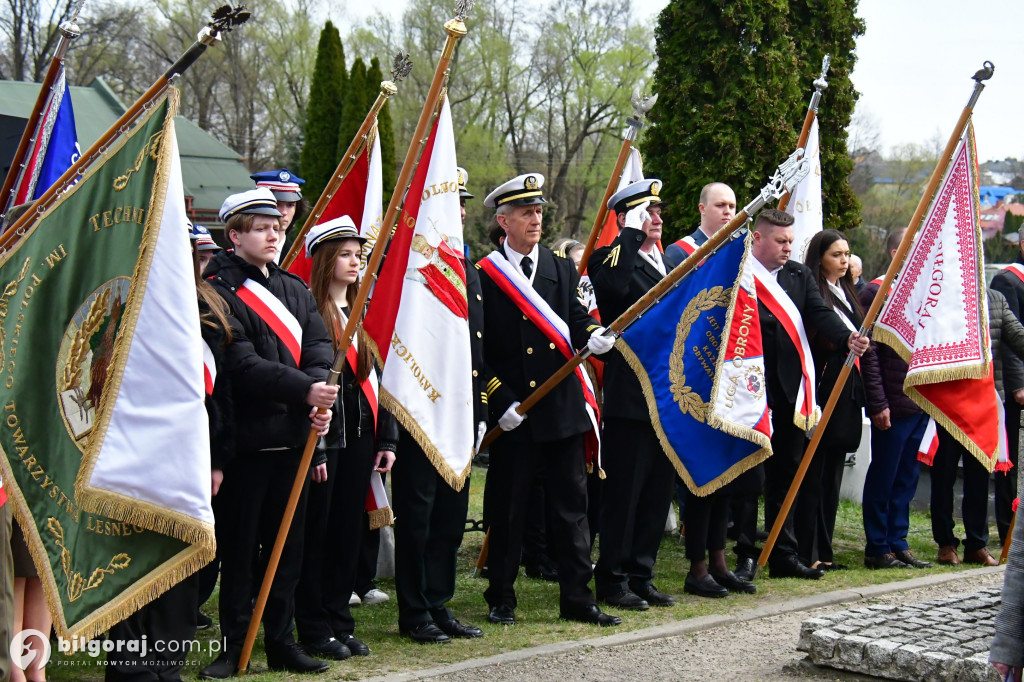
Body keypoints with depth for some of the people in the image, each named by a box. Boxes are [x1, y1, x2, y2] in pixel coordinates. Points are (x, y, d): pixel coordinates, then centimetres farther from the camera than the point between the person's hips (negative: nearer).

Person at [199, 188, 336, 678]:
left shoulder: (294, 289, 15)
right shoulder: (219, 291, -8)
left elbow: (318, 345, 3)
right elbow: (242, 366, -18)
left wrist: (319, 395, -16)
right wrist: (304, 390, -25)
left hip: (293, 436, 6)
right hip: (246, 438, -6)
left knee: (289, 545, 11)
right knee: (238, 546, 2)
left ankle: (282, 642, 21)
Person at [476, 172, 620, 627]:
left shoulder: (563, 271, 12)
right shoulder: (483, 277, 0)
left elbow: (576, 322, 3)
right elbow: (477, 350, -2)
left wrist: (593, 337, -20)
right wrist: (500, 400, -10)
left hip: (563, 407, 3)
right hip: (512, 414, -3)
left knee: (572, 503, 6)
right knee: (507, 508, 4)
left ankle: (576, 597, 13)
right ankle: (501, 598, 17)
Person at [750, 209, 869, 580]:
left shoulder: (800, 275, 13)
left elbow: (820, 314, 0)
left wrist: (848, 338, -19)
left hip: (789, 392, 6)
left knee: (786, 475, 11)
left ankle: (783, 556, 19)